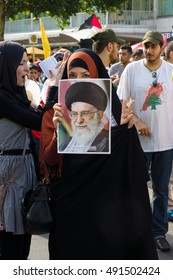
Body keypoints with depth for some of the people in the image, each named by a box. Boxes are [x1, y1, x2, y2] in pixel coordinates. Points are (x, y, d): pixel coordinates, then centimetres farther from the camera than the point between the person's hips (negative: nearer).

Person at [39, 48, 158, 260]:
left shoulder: (112, 107, -1)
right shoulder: (55, 110, -2)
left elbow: (127, 157, 1)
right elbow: (49, 161, -9)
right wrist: (58, 132, -24)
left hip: (106, 199, 0)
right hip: (68, 199, 0)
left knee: (108, 250, 8)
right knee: (71, 251, 9)